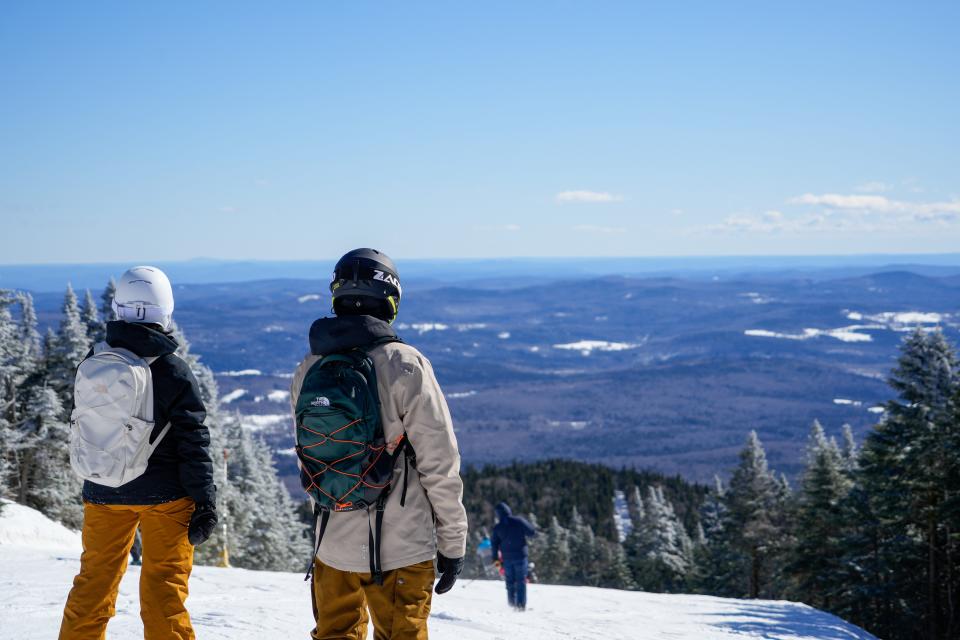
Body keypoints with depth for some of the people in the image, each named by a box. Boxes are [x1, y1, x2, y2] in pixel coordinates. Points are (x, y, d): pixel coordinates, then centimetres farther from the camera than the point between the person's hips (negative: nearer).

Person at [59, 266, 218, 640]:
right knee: (164, 584, 4)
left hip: (103, 492, 3)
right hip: (164, 495, -3)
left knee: (95, 580, 15)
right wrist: (205, 501, -6)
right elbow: (193, 443, -12)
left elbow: (81, 424, 9)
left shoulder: (92, 364, -2)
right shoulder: (173, 373, -13)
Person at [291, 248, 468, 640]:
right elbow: (439, 464, -12)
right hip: (402, 548, -4)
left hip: (333, 545, 5)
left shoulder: (307, 370, 1)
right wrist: (453, 542, -3)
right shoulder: (404, 365, -15)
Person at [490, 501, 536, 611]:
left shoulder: (497, 527, 0)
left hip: (506, 558, 2)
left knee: (510, 581, 14)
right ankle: (521, 604, -5)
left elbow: (494, 544, 4)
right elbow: (532, 532, -7)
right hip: (520, 555, -2)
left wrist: (495, 558, 14)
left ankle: (512, 604, 12)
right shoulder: (519, 521, -8)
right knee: (521, 581, 2)